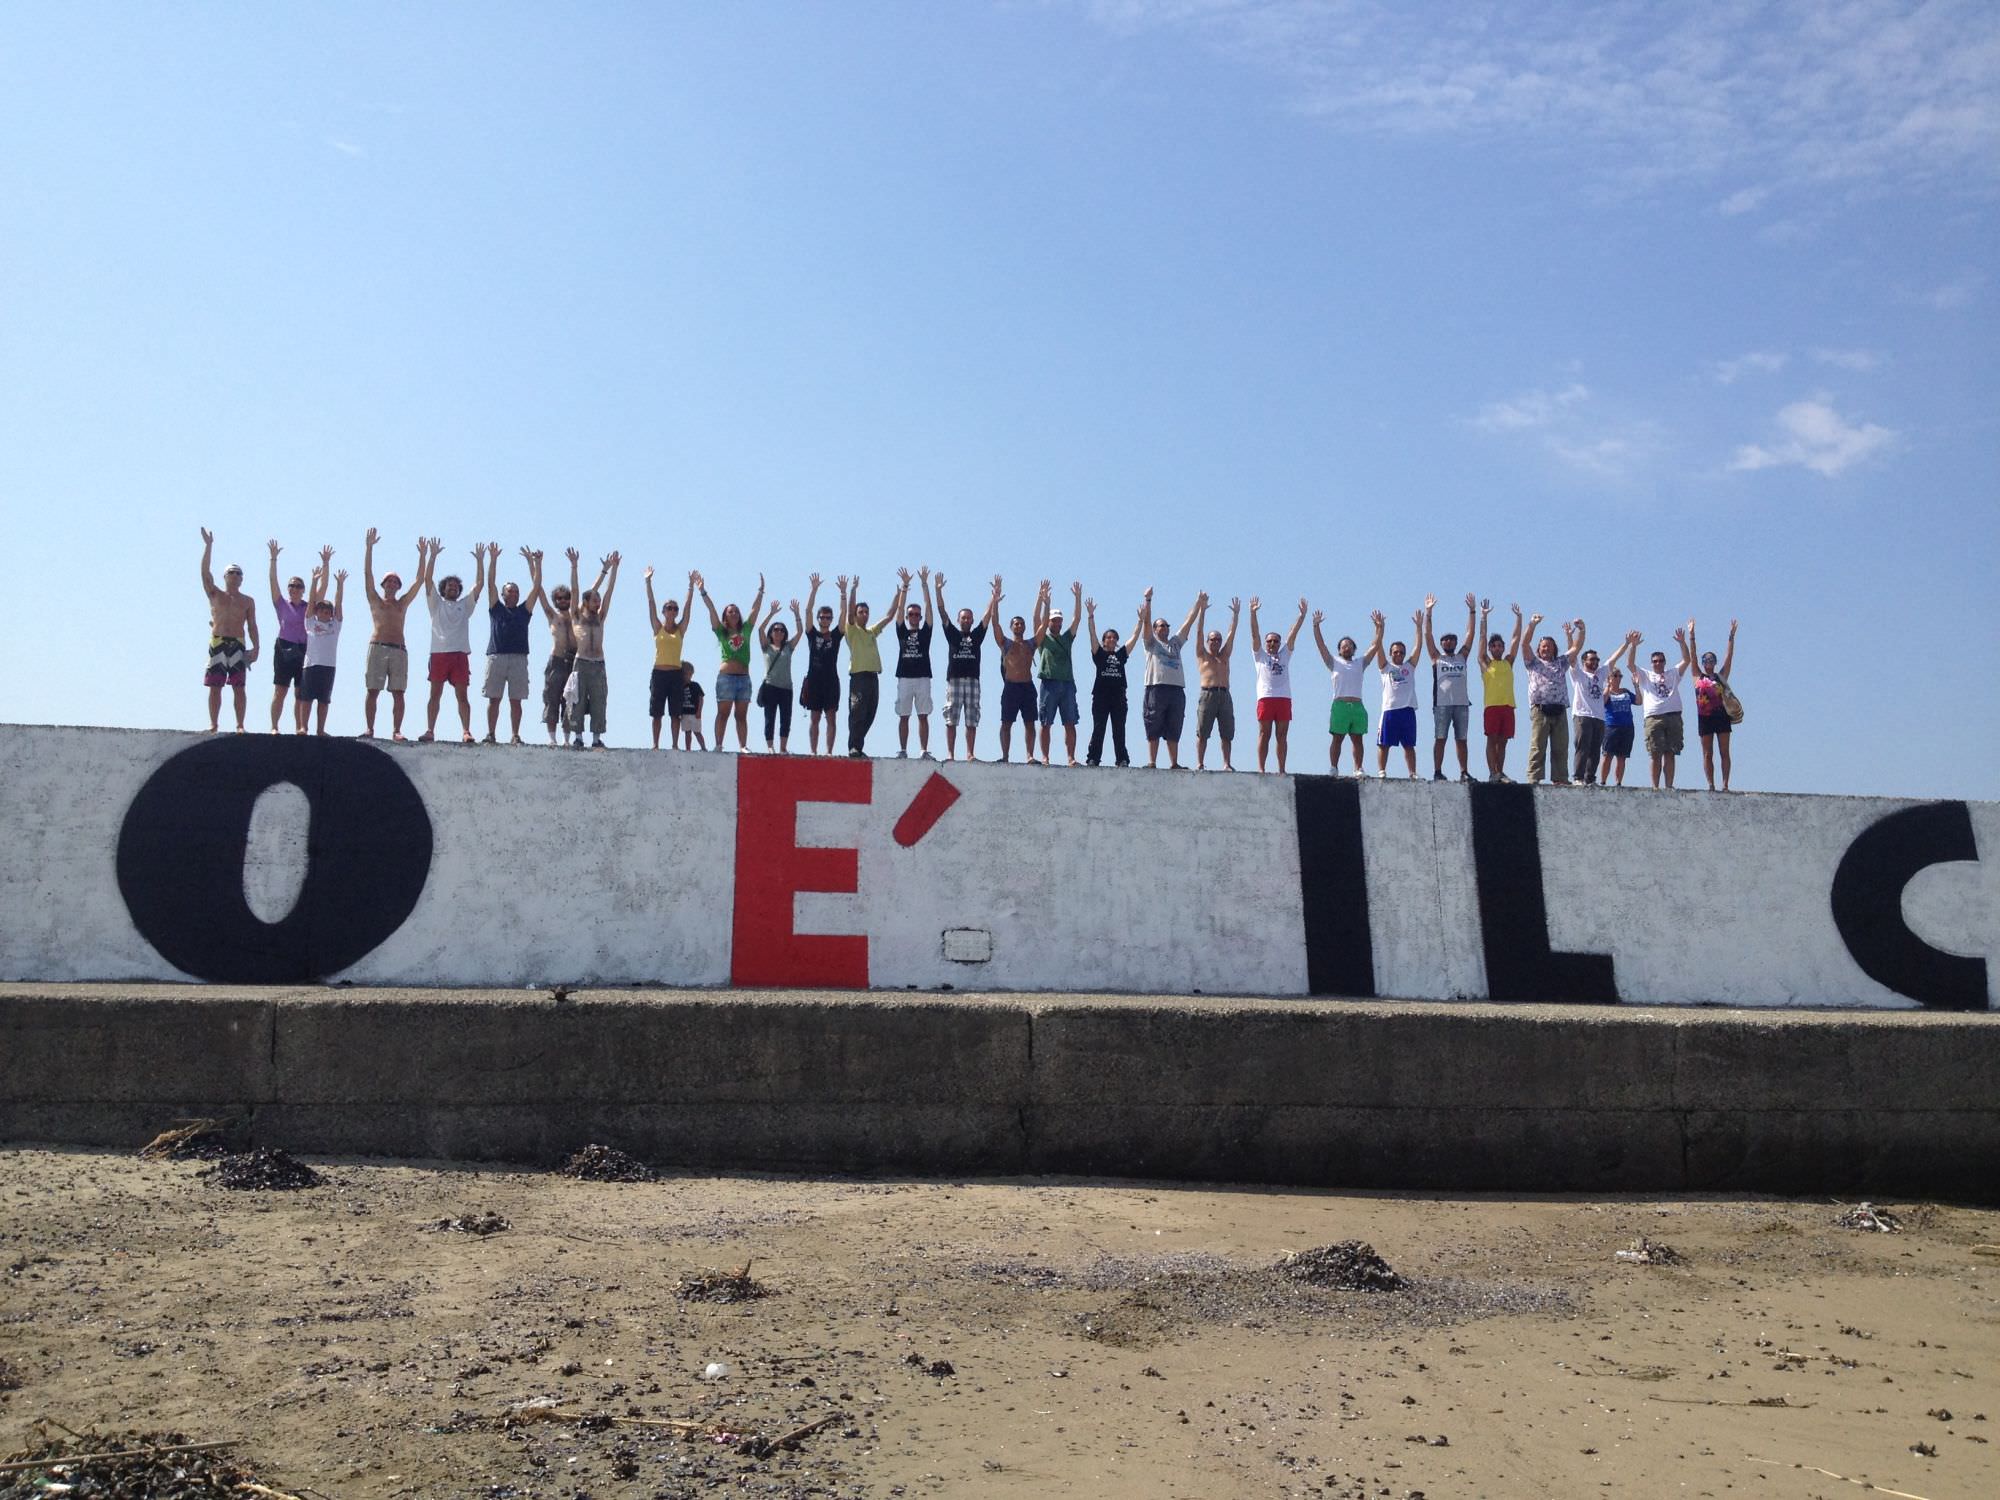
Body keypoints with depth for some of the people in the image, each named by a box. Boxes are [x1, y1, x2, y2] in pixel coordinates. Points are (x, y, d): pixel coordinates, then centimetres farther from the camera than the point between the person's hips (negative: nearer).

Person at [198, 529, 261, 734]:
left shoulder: (248, 601, 12)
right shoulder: (215, 595, 11)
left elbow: (252, 626, 10)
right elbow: (205, 573, 0)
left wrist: (256, 647, -1)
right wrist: (208, 546, -7)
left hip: (238, 645, 0)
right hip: (217, 643, 0)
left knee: (238, 687, -4)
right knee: (214, 687, 0)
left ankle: (240, 725, -3)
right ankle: (214, 724, 4)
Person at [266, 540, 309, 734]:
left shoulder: (309, 606, 11)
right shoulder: (282, 604, 7)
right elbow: (273, 581, -2)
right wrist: (273, 559, -10)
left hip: (304, 650, 2)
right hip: (284, 648, -2)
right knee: (279, 690, -4)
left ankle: (299, 727, 4)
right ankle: (274, 727, -4)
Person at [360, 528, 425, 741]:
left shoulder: (403, 603, 18)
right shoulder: (375, 601, 15)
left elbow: (420, 580, 14)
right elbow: (367, 574, 7)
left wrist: (423, 555, 9)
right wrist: (369, 547, 0)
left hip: (399, 650, 1)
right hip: (377, 647, -1)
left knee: (398, 692, -4)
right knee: (372, 690, -4)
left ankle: (396, 731, -5)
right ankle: (369, 729, -4)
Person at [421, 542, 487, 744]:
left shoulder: (465, 605, 20)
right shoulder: (437, 604, 16)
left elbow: (479, 584, 13)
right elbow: (427, 580, 6)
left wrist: (480, 560, 7)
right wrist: (433, 556, 0)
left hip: (460, 653, 1)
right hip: (439, 653, -1)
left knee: (462, 695, -3)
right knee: (435, 694, -1)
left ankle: (466, 731, -8)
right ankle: (430, 731, -1)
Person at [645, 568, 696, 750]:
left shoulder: (680, 630, 7)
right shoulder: (658, 628, 5)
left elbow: (688, 606, 2)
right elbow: (651, 603, 0)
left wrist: (691, 586, -4)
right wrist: (648, 581, -5)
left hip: (675, 673, 1)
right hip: (659, 672, -1)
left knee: (675, 713, 2)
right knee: (657, 712, 1)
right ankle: (655, 744, 5)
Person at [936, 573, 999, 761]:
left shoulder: (977, 635, 15)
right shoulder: (952, 634, 11)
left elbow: (989, 614, 10)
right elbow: (942, 612, 4)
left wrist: (995, 595, 2)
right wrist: (938, 591, -4)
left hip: (973, 681, 2)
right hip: (954, 680, -1)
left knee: (972, 721, 0)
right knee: (951, 720, -3)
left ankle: (970, 754, 0)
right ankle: (950, 753, -3)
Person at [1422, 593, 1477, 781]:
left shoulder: (1462, 656, 17)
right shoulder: (1436, 658, 11)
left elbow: (1470, 633, 13)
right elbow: (1427, 635, 4)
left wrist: (1472, 611, 7)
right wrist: (1428, 612, -2)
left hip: (1462, 703, 3)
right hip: (1442, 703, -3)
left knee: (1462, 740, 4)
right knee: (1440, 739, -3)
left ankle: (1464, 772, 5)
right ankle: (1437, 772, -3)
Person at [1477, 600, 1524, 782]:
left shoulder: (1508, 662, 18)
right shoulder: (1485, 663, 8)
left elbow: (1516, 638, 18)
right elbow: (1483, 636, 5)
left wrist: (1518, 617, 16)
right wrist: (1484, 616, 2)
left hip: (1508, 705, 4)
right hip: (1492, 705, -4)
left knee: (1502, 741, 5)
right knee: (1492, 739, -6)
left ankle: (1501, 773, 7)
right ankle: (1492, 773, -8)